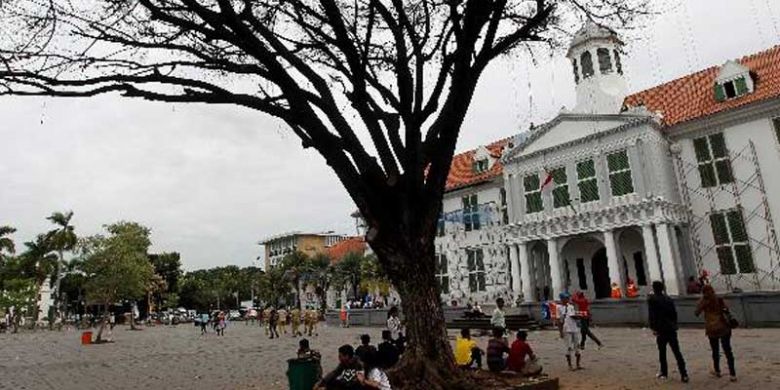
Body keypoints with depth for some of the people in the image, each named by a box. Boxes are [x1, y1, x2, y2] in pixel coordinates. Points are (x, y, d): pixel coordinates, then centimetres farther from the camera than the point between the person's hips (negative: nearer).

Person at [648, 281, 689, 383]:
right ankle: (684, 374, -2)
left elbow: (651, 315, -12)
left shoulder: (652, 299, -6)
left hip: (661, 329, -4)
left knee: (662, 352, 9)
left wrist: (653, 328, -9)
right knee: (677, 352, 4)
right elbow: (674, 314, 12)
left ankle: (664, 373, 17)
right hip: (672, 329, 4)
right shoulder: (669, 299, 11)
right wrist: (674, 325, 17)